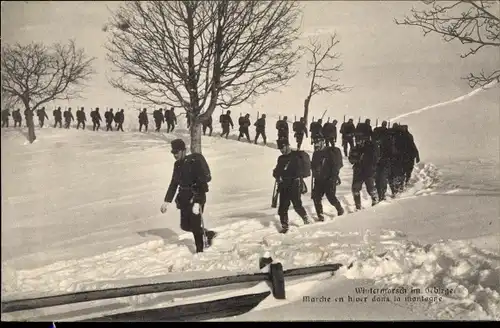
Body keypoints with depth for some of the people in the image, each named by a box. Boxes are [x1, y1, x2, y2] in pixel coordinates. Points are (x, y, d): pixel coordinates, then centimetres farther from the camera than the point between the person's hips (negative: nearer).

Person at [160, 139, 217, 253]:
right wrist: (167, 201, 12)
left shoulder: (195, 161, -16)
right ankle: (208, 234, 30)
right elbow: (173, 183, 16)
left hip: (197, 197, -8)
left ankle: (200, 251, 10)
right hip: (184, 198, 8)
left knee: (196, 226, -5)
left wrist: (197, 202, -27)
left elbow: (202, 183, -21)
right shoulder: (178, 164, 7)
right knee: (185, 226, 9)